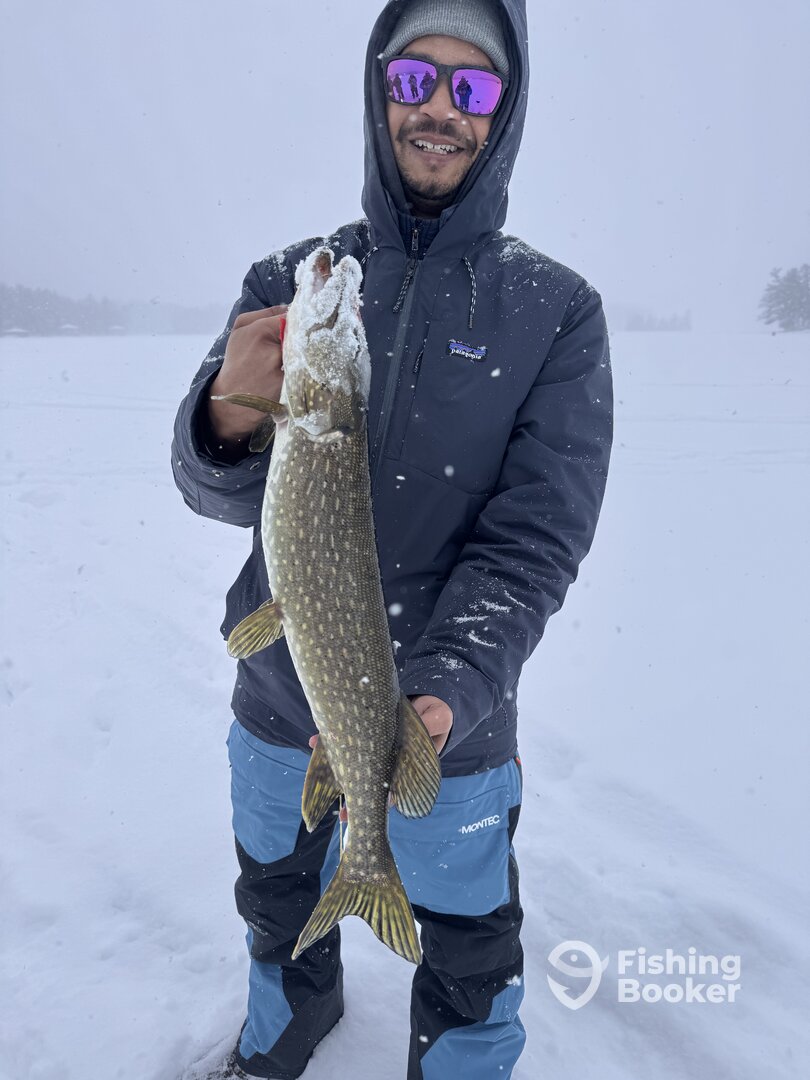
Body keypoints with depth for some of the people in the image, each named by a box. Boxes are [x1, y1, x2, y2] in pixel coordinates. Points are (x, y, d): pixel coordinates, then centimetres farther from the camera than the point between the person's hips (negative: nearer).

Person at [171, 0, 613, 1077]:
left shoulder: (557, 310, -8)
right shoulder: (288, 279, -2)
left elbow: (535, 538, -14)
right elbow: (219, 493, -7)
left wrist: (446, 689, -29)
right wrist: (230, 415, -30)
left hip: (455, 719, -2)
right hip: (279, 697, 3)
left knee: (470, 952, 18)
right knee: (279, 898, 28)